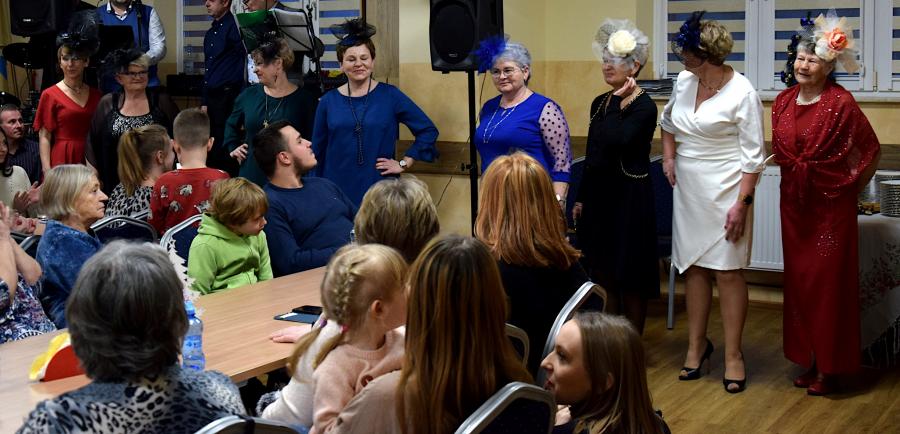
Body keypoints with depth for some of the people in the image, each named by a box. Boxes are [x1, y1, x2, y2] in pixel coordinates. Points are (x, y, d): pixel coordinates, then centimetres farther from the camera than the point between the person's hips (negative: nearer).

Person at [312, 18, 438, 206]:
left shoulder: (390, 95, 0)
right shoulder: (328, 101, 6)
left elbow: (428, 131, 3)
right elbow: (318, 152, 12)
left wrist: (404, 163, -2)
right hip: (337, 192, 1)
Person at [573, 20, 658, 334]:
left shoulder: (644, 106, -11)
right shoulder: (600, 103, 10)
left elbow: (617, 140, -27)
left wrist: (618, 102, -17)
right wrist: (581, 198, 15)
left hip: (629, 197, -7)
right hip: (598, 195, 7)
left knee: (630, 280, 2)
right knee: (603, 275, 12)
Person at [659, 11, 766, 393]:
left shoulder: (742, 93, -13)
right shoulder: (684, 81, 4)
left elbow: (753, 156, -12)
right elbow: (668, 121, 25)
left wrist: (742, 203, -17)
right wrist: (669, 156, 11)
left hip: (724, 191, -6)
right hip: (688, 189, 6)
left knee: (728, 271, -3)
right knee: (694, 267, 12)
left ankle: (733, 354, 7)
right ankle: (697, 343, 24)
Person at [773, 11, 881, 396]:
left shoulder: (841, 103, -13)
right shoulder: (783, 101, 4)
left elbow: (872, 151, -4)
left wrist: (852, 189, 2)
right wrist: (796, 181, 13)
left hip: (832, 205, -6)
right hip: (794, 204, 6)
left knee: (828, 283, 0)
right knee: (799, 280, 10)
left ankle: (828, 368, 9)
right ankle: (809, 360, 21)